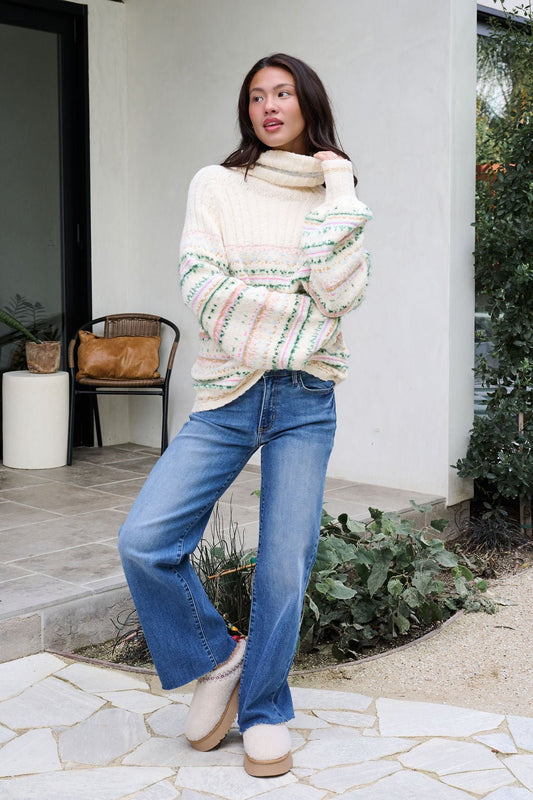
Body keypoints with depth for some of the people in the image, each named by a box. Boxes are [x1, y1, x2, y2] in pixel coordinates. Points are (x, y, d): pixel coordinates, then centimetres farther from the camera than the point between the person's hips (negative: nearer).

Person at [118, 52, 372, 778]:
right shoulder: (216, 185, 8)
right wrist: (302, 312, -7)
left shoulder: (335, 196, 12)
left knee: (285, 566, -1)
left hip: (304, 401, 0)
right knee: (144, 542, -12)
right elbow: (202, 286, -6)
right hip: (228, 393, 0)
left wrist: (339, 190, -4)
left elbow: (343, 292, -6)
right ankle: (215, 659, 14)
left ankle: (265, 711, 21)